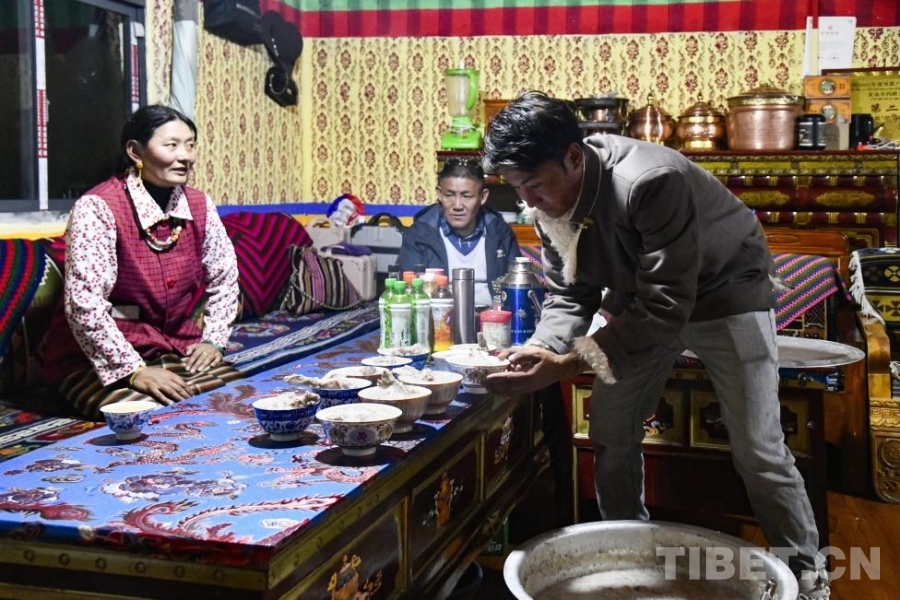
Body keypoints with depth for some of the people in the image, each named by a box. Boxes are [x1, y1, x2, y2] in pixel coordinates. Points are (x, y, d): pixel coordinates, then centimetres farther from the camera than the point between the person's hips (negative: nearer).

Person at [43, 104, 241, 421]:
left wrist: (212, 339, 3)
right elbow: (84, 304, -23)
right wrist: (133, 370, -24)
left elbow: (224, 277, 14)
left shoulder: (199, 205, 1)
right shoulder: (98, 208, -18)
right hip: (97, 359, -6)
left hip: (175, 349, 6)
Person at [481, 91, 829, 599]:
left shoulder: (651, 183, -39)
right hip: (639, 299, 7)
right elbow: (570, 295, -6)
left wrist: (565, 365, -43)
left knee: (758, 449, -5)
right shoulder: (551, 201, -14)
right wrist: (540, 349, -26)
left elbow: (664, 307, -39)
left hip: (725, 294, -6)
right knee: (610, 429, 5)